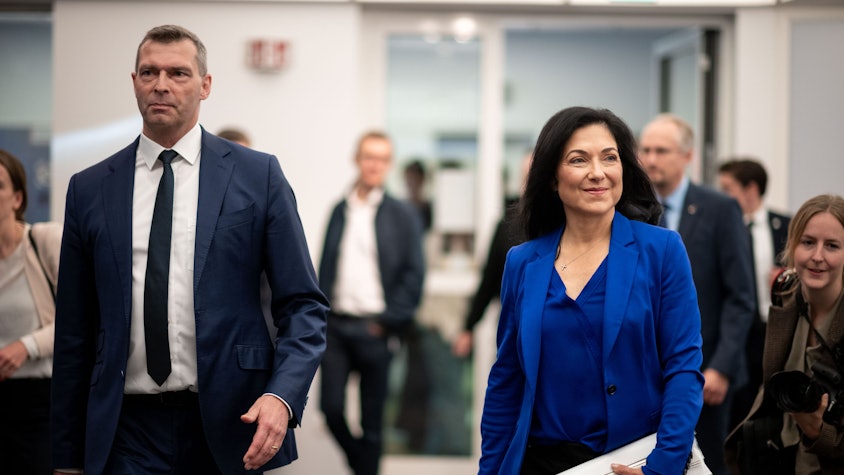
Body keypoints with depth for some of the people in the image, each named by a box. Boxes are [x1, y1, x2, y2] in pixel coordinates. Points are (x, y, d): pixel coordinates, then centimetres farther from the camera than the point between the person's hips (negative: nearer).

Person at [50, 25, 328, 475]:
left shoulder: (258, 175, 2)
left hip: (232, 424, -1)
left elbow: (304, 305, 1)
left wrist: (282, 396, -17)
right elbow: (73, 331, 8)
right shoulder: (89, 189, 7)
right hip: (129, 430, 1)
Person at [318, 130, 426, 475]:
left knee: (372, 418, 4)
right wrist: (321, 314, 2)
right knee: (331, 408, -1)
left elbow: (414, 274, -3)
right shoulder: (340, 210, 9)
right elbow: (326, 266, 11)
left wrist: (389, 321, -9)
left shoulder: (402, 214, 0)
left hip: (374, 329, -3)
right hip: (337, 326, 3)